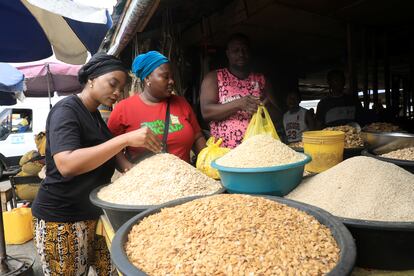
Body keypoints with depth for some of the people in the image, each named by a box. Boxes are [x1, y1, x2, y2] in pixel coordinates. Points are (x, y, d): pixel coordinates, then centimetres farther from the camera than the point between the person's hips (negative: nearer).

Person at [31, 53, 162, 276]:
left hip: (95, 213, 7)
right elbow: (67, 164, -29)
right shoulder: (66, 110, -15)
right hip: (62, 219, -7)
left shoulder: (95, 115, 10)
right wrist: (126, 139, -33)